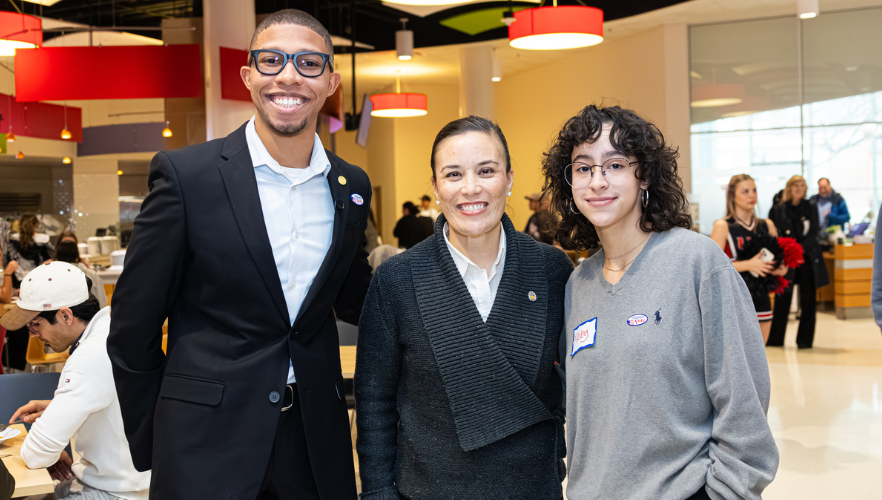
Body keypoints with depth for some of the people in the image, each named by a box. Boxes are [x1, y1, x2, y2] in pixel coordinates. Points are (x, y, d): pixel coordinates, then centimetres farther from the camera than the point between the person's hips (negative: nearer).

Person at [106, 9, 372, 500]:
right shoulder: (186, 173, -9)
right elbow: (133, 326, -4)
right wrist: (150, 447, 1)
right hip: (208, 443, -4)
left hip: (316, 439, 4)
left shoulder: (352, 185, 4)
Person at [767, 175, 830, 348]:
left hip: (807, 257, 1)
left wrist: (800, 249, -16)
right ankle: (775, 339, 10)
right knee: (782, 300, 0)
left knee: (808, 301, 2)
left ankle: (805, 339, 10)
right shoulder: (778, 210, 3)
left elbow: (813, 232, -2)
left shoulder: (811, 208, 5)